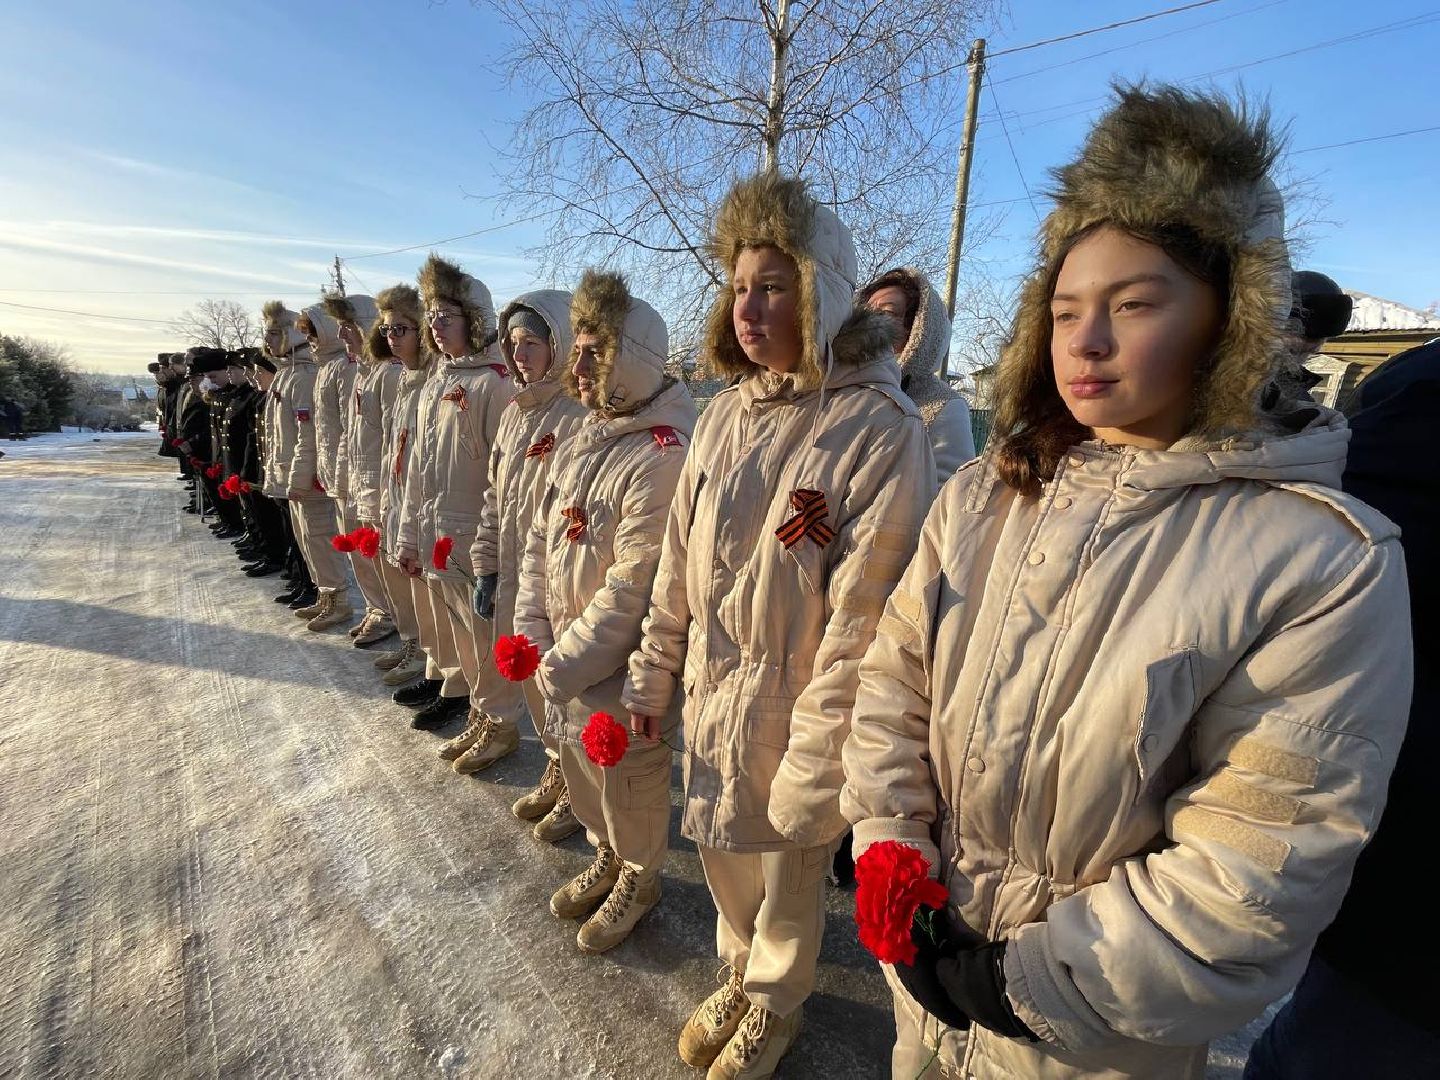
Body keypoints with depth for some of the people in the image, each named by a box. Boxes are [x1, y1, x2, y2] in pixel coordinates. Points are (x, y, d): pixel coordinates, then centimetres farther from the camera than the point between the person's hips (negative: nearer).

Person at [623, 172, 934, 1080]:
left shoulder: (883, 431, -18)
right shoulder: (727, 414, 3)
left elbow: (859, 614, -19)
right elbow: (679, 559, 7)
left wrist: (815, 759, -16)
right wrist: (655, 671, 10)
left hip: (796, 708, -5)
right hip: (711, 690, 6)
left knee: (791, 874, 18)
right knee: (723, 851, 24)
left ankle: (774, 1006, 50)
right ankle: (742, 975, 55)